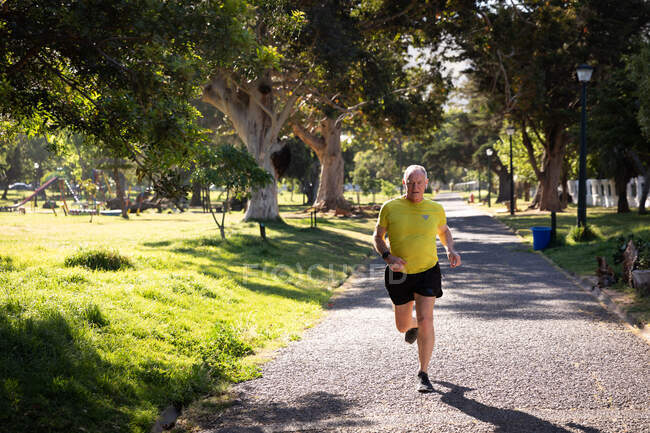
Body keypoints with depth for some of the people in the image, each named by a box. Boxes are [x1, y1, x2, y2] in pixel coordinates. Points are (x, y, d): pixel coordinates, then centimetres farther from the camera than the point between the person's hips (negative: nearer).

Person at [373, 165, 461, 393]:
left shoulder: (435, 209, -1)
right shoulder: (390, 207, -6)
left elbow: (444, 230, 19)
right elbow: (378, 236, 4)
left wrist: (451, 250, 0)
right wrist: (388, 257, -15)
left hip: (427, 271, -1)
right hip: (399, 273, 1)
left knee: (425, 320, -15)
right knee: (402, 326, 14)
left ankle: (423, 373, -3)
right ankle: (413, 325, 54)